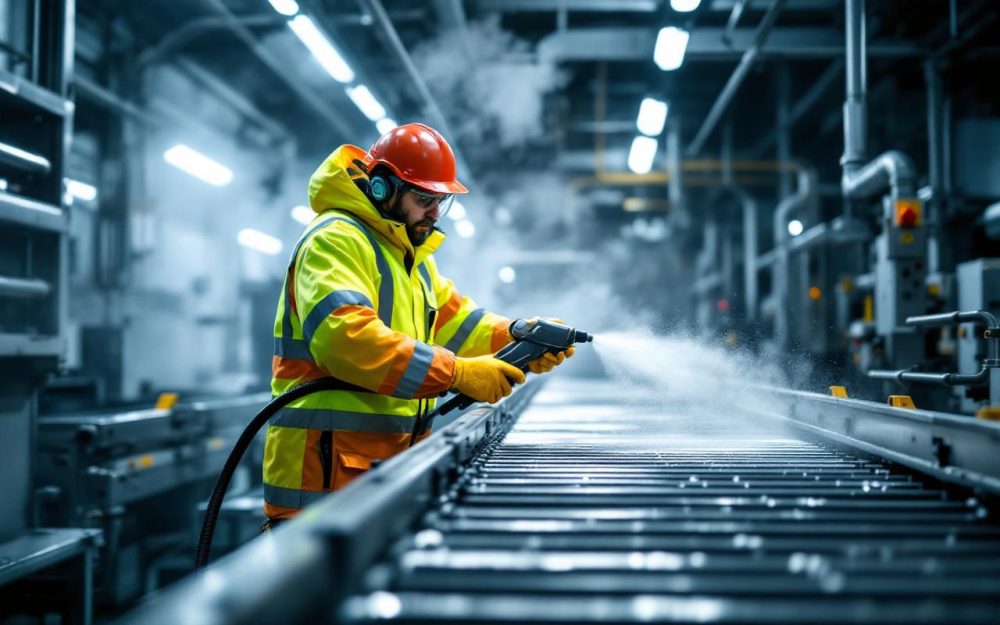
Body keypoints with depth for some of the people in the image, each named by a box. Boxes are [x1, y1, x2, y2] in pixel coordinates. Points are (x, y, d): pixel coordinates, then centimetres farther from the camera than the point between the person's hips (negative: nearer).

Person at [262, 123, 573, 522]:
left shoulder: (412, 255, 22)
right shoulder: (335, 241, -12)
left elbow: (454, 320, 17)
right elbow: (347, 337, -27)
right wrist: (458, 373, -29)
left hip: (393, 464, 10)